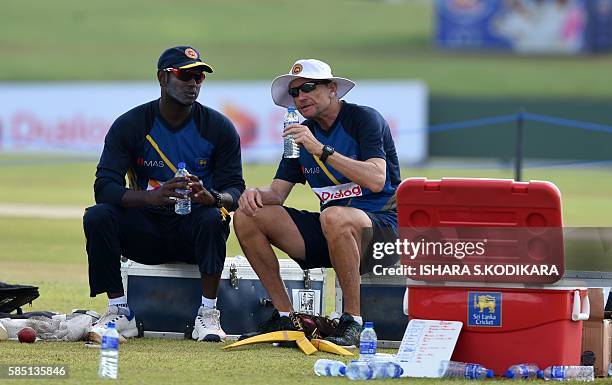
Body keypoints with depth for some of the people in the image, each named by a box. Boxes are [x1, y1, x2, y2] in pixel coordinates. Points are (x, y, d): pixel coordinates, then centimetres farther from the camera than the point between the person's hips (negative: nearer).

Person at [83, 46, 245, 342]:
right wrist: (153, 197, -35)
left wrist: (212, 197, -34)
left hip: (193, 234, -1)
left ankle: (207, 316, -25)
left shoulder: (219, 128, -2)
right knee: (98, 216, -26)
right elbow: (104, 187, -15)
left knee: (213, 218, -34)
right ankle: (119, 312, -17)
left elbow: (235, 190, -7)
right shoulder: (130, 125, -4)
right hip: (145, 234, 1)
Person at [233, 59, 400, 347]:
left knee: (333, 217, -41)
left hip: (380, 223, -7)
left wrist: (321, 150, -25)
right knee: (246, 216, -6)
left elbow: (376, 180, -22)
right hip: (328, 236, 7)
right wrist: (257, 194, -14)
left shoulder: (364, 119, -7)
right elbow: (277, 192, 11)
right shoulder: (301, 133, 14)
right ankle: (284, 315, -6)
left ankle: (352, 321, -30)